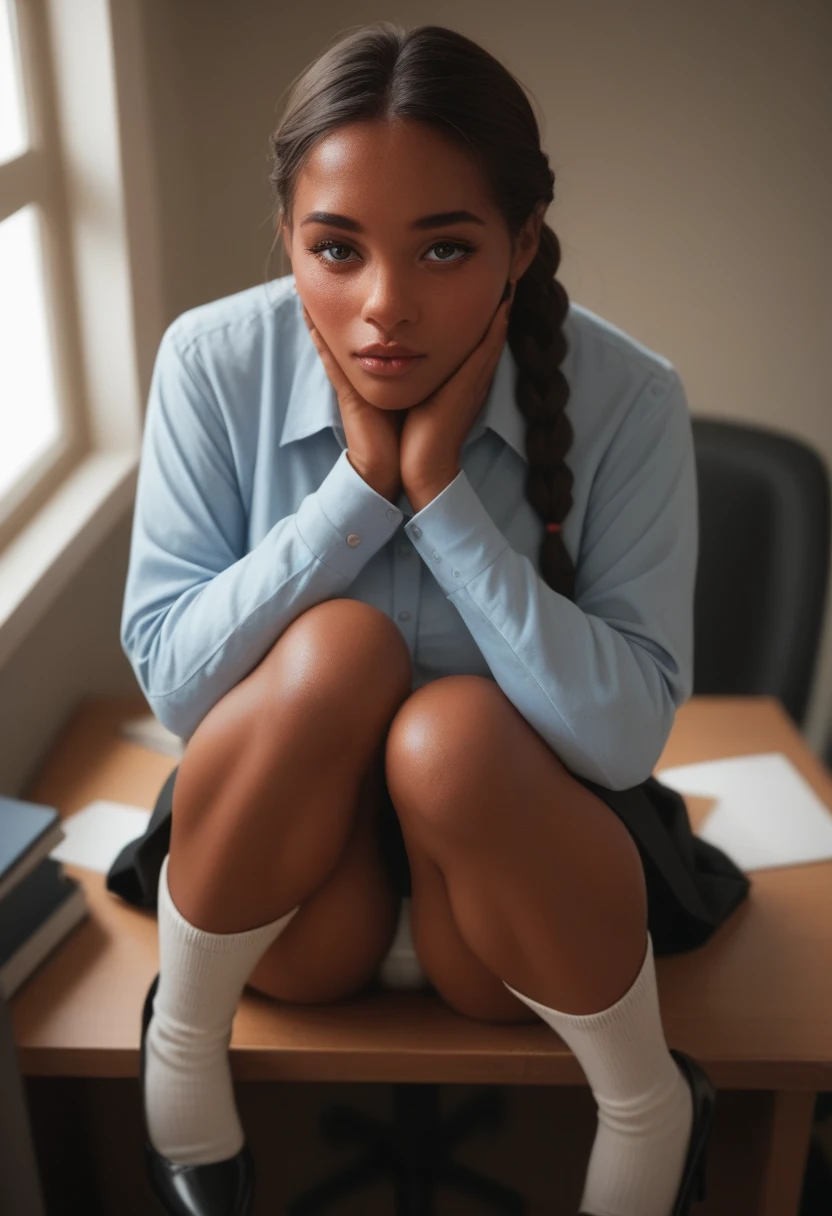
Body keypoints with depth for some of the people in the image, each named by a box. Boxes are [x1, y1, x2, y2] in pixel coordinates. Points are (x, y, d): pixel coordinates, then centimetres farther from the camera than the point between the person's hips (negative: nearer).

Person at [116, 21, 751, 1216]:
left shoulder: (625, 398, -18)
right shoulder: (215, 363, -15)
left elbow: (629, 732, -23)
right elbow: (168, 673, -17)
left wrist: (441, 490, -29)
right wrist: (360, 486, -27)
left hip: (517, 836, 0)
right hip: (282, 847, 1)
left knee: (456, 728, -33)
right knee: (338, 649, -30)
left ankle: (651, 1107, -6)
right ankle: (180, 1047, -6)